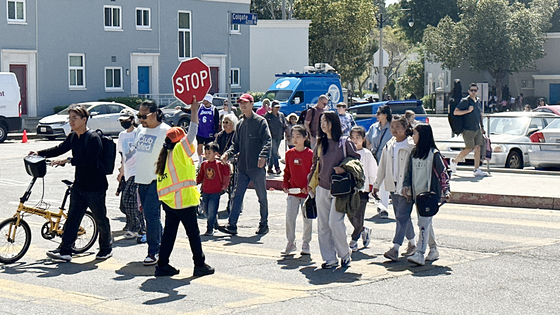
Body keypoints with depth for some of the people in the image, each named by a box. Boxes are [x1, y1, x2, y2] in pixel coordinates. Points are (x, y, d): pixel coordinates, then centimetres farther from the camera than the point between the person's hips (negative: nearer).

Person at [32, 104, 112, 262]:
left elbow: (89, 160, -27)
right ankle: (65, 250, 5)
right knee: (72, 217, 4)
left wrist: (68, 160, -31)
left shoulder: (93, 138, -17)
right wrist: (39, 153, 12)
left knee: (100, 219, 5)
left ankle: (106, 249, 22)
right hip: (79, 184, 8)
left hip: (95, 185, -8)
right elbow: (60, 149, 22)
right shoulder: (73, 137, 9)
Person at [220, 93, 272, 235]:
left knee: (262, 197, 6)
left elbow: (267, 140, -13)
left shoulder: (260, 121, -4)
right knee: (237, 195, 1)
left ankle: (264, 225, 18)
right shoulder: (240, 124, 15)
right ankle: (232, 225, 2)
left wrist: (263, 155, -29)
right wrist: (228, 153, 0)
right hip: (242, 167, 5)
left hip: (257, 166, -5)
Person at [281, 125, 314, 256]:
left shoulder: (310, 154, -6)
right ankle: (291, 244, 7)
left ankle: (305, 245, 19)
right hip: (292, 192, 2)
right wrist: (285, 184, 1)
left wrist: (309, 187, -13)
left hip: (307, 192, -2)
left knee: (307, 220, 6)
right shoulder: (289, 154, 5)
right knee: (289, 218, -6)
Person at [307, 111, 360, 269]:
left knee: (335, 222, -13)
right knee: (323, 225, 3)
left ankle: (345, 254, 8)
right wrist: (311, 182, 16)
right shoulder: (321, 143, 10)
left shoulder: (345, 143, -5)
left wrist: (344, 169, -16)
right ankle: (330, 259, 11)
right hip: (322, 189, 5)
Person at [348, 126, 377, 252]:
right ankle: (364, 231, 31)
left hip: (362, 189, -4)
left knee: (358, 218, -4)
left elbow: (373, 174, 1)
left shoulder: (367, 154, -2)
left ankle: (354, 240, 10)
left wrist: (370, 189, -1)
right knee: (351, 216, 6)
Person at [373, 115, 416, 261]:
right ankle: (412, 242, 28)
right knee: (401, 216, 13)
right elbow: (382, 166, 19)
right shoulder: (389, 145, 12)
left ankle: (395, 249, -16)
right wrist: (376, 184, 18)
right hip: (393, 186, 7)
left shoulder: (411, 146, -8)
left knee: (402, 216, -11)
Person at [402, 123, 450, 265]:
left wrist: (446, 190, -15)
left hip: (429, 193, -7)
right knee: (425, 223, 12)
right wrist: (406, 185, 4)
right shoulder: (414, 152, 12)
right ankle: (434, 250, 24)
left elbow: (443, 172, -7)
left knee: (424, 223, -14)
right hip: (417, 193, 7)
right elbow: (409, 171, 18)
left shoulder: (433, 154, -8)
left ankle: (419, 254, -22)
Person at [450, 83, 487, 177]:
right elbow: (455, 112, -13)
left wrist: (482, 126, 21)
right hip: (468, 129, -6)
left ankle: (476, 170, 1)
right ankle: (454, 161, 16)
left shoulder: (478, 101, 14)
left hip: (477, 129, 6)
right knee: (469, 148, -5)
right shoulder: (465, 101, -8)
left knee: (478, 148, -2)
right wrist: (468, 110, -21)